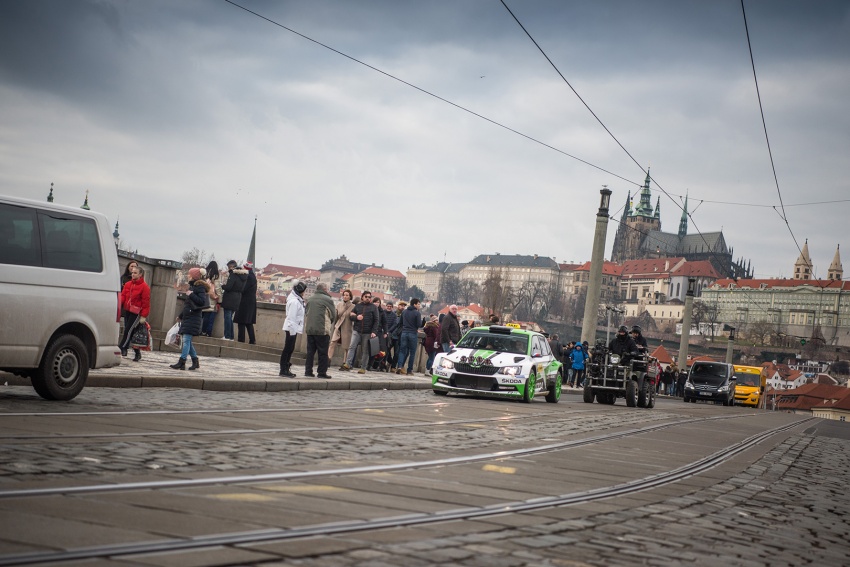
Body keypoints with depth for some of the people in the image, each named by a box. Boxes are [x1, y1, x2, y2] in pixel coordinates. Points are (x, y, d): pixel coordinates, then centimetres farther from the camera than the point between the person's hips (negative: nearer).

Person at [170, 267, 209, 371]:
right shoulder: (192, 286, 18)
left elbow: (202, 302, -22)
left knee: (186, 339, -13)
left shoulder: (200, 287, -9)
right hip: (187, 317, 10)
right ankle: (195, 361, 17)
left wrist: (191, 295, -21)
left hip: (194, 318, -10)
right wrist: (181, 316, 30)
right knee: (185, 340, 10)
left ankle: (181, 362, -17)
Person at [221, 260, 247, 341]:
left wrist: (223, 286, 1)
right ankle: (231, 336, 14)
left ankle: (227, 336, -5)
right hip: (237, 299, 8)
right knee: (230, 317, 15)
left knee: (227, 317, -3)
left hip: (229, 299, -8)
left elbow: (228, 287, -20)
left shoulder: (233, 275, -14)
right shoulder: (242, 276, 11)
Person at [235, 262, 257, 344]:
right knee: (249, 323, 12)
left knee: (242, 322, -5)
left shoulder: (249, 277, -16)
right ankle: (252, 340, 11)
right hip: (251, 302, 9)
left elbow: (243, 289, -18)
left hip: (246, 302, -9)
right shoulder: (252, 276, 13)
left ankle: (241, 339, -5)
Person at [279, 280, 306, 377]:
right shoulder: (294, 301, -18)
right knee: (288, 348, -5)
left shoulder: (297, 300, 12)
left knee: (290, 349, 13)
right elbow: (291, 317, -20)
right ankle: (284, 370, -2)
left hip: (293, 328, 9)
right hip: (291, 328, -9)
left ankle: (286, 369, 19)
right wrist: (292, 330, -20)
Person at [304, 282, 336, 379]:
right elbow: (333, 315, 0)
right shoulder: (328, 300, -7)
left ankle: (308, 371, 11)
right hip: (322, 330, -6)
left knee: (310, 351, 11)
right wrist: (330, 325, 18)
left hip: (309, 329, 6)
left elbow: (306, 314, 15)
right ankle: (322, 372, 2)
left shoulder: (310, 299, 11)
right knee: (323, 352, 1)